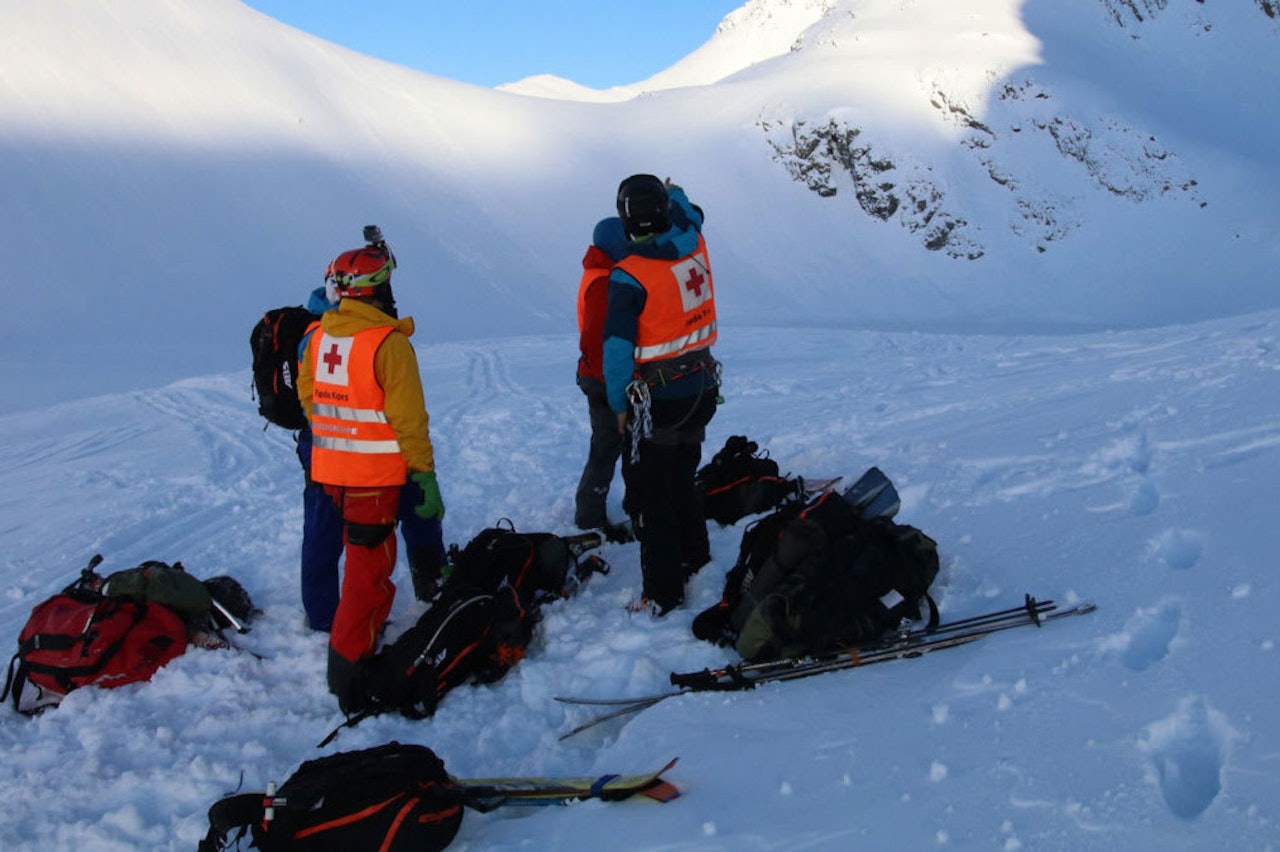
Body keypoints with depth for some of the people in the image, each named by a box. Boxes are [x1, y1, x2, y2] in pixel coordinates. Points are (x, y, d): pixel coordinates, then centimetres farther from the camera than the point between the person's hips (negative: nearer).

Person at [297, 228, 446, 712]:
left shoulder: (317, 337, 4)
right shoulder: (388, 342, -17)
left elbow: (308, 398, 14)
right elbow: (408, 418, -17)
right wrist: (425, 474, -10)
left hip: (329, 469, 7)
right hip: (376, 474, -7)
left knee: (362, 555, 24)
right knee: (370, 568, -1)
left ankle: (361, 625, 37)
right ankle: (348, 666, -2)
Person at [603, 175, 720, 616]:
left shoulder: (629, 276, -20)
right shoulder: (693, 244, -4)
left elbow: (618, 348, -15)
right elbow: (690, 215, 22)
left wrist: (619, 405, -4)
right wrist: (675, 194, 41)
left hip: (658, 401, -7)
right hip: (703, 390, 7)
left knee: (651, 496, 2)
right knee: (683, 480, 22)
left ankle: (663, 592, 6)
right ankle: (696, 562, 34)